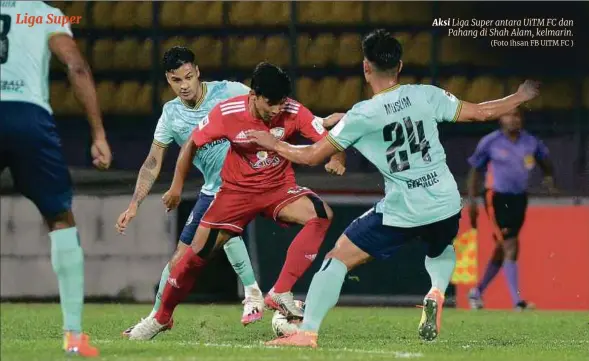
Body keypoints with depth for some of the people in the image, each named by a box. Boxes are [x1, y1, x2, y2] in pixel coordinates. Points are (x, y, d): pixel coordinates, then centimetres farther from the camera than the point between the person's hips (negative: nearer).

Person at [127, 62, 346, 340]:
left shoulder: (294, 113, -20)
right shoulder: (227, 113, -20)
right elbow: (192, 144, -5)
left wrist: (336, 158, -42)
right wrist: (177, 187, 0)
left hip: (279, 189, 1)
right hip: (237, 190, 0)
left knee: (321, 214, -29)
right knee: (199, 252, -7)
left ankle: (280, 294, -28)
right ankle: (161, 318, 16)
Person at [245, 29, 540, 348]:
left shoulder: (361, 116, -8)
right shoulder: (426, 96, -1)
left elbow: (311, 156, -1)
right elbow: (481, 112, 7)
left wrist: (274, 144, 17)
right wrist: (521, 97, 24)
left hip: (400, 213, -4)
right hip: (446, 207, 4)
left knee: (338, 258, 7)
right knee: (440, 249, 37)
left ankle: (307, 332, -2)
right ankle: (437, 292, 7)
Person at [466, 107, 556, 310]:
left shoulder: (530, 142, 3)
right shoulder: (490, 142, -7)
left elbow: (545, 161, 20)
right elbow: (475, 171, 1)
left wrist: (549, 177, -2)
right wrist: (472, 200, -4)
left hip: (519, 198, 5)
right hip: (497, 198, -5)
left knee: (501, 250, 12)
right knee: (511, 247, -14)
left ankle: (477, 292, 30)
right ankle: (517, 301, -16)